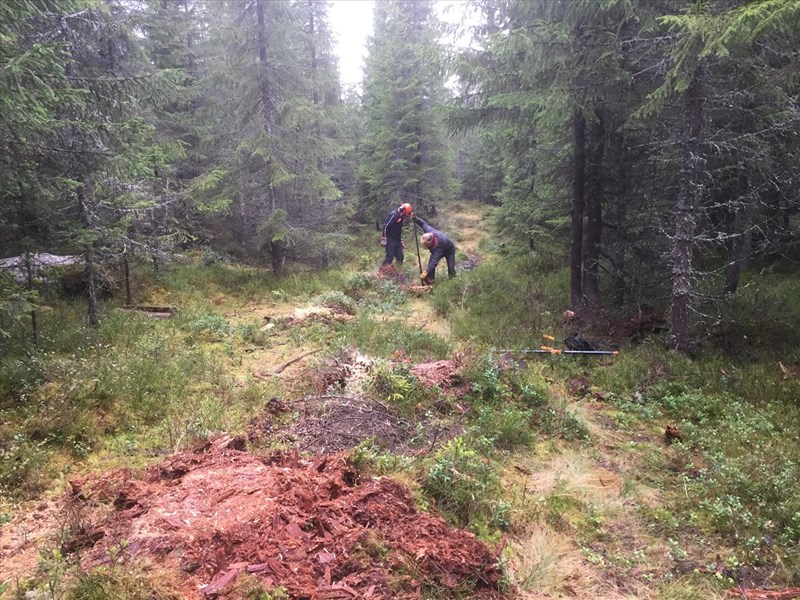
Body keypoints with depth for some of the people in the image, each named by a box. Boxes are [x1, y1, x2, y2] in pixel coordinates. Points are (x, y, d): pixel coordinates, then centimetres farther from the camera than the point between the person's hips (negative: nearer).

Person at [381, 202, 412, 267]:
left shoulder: (401, 216, 11)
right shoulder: (393, 215, -17)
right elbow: (386, 226, -20)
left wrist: (401, 241, 21)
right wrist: (384, 238, -19)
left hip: (397, 240, 9)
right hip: (391, 240, -9)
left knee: (400, 257, 7)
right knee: (390, 257, -11)